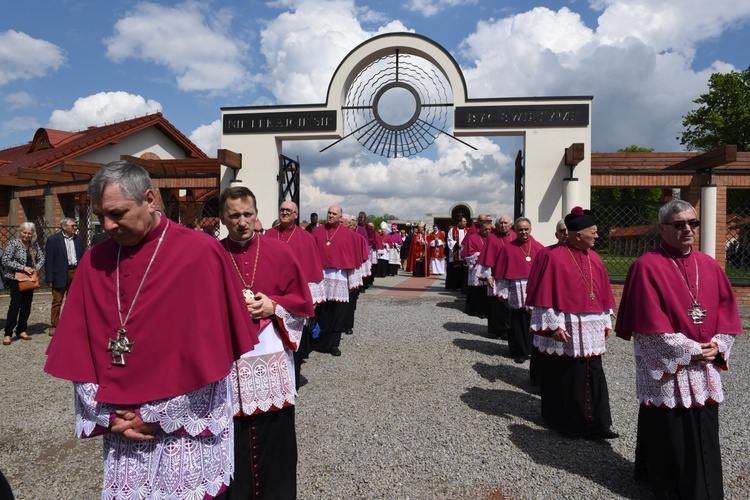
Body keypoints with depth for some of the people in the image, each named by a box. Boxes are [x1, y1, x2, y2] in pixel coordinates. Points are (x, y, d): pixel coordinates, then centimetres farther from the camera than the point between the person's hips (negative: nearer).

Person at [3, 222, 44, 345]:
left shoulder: (35, 245, 5)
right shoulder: (13, 244, -9)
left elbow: (41, 258, 10)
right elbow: (6, 261, -13)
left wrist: (36, 268, -8)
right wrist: (23, 268, -19)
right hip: (15, 279, -5)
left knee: (27, 305, 9)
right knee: (15, 304, -8)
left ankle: (21, 330, 20)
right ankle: (8, 333, -1)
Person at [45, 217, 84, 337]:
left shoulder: (78, 239, 9)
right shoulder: (53, 240, -4)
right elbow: (49, 260, -6)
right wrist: (49, 279, -10)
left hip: (76, 273, 4)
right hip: (60, 275, -4)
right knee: (57, 302, 2)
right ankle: (53, 326, 11)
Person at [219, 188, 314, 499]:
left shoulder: (278, 250, 1)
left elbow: (302, 300, 4)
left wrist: (273, 306, -11)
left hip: (272, 355, 1)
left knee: (276, 431, 8)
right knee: (234, 434, 7)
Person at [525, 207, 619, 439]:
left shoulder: (594, 259, 8)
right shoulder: (553, 257, -13)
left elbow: (602, 294, 14)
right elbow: (545, 295, -14)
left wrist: (606, 322, 13)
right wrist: (554, 325, -17)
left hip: (591, 330, 6)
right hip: (564, 330, -6)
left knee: (593, 375, 8)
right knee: (563, 376, 7)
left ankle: (596, 422, 18)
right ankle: (565, 421, 23)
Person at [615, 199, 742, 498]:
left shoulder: (709, 266, 8)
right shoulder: (647, 267, -12)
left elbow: (727, 310, 10)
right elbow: (649, 324, -16)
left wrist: (717, 346, -5)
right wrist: (690, 351, -15)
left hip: (704, 369, 6)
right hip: (666, 369, -6)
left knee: (703, 435, 14)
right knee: (669, 433, 4)